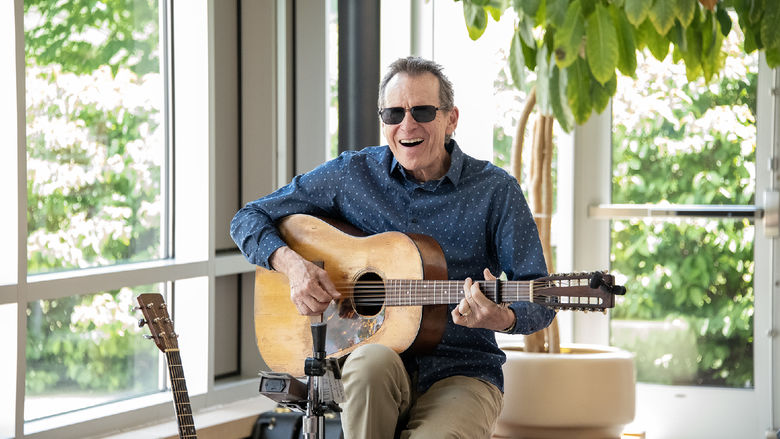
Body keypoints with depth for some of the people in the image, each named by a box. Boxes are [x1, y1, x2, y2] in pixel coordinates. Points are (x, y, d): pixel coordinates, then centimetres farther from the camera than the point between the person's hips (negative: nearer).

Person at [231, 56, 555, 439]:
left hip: (460, 372, -2)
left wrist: (504, 318, -25)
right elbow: (249, 219, 10)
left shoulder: (495, 190, 0)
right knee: (373, 359, -36)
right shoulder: (352, 174, 4)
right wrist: (292, 264, -10)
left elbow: (540, 300, -1)